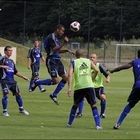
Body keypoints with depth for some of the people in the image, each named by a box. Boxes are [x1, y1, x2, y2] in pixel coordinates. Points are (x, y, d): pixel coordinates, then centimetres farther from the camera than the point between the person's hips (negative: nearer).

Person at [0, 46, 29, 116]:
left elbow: (16, 72, 25)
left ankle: (21, 109, 17)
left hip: (12, 80, 7)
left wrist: (23, 77, 18)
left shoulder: (11, 61, 20)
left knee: (17, 93, 5)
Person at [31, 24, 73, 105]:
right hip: (51, 61, -9)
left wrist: (66, 50, 11)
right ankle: (37, 83, 6)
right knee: (55, 81, -14)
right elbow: (54, 49, -23)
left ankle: (54, 95, 11)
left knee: (65, 78, 2)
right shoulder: (51, 37, -13)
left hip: (57, 60, 9)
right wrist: (64, 43, -29)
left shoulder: (58, 38, 16)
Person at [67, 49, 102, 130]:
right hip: (89, 86, 0)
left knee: (75, 105, 21)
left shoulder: (73, 63, 9)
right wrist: (93, 78, 20)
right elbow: (96, 70, 1)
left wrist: (69, 87, -9)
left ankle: (69, 123, 26)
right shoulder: (88, 61, 13)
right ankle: (98, 124, -3)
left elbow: (70, 74, -5)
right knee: (93, 105, 7)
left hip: (78, 87, 0)